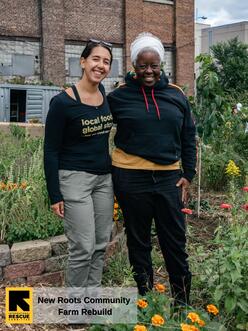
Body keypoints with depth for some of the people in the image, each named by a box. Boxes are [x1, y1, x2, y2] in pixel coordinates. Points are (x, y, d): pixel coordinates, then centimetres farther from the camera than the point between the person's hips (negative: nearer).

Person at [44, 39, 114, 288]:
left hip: (104, 178, 6)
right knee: (83, 248, -6)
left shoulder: (104, 93, 4)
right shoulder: (63, 102, -13)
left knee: (100, 246, 10)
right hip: (75, 179, -6)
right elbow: (50, 151, -10)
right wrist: (55, 195, -11)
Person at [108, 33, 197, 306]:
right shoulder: (118, 96, -2)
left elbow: (188, 138, 11)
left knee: (175, 239, 8)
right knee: (138, 239, 11)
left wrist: (188, 174, 7)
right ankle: (144, 295, 27)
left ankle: (182, 299, 23)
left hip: (169, 177, 2)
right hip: (131, 178, -2)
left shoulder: (176, 95, 6)